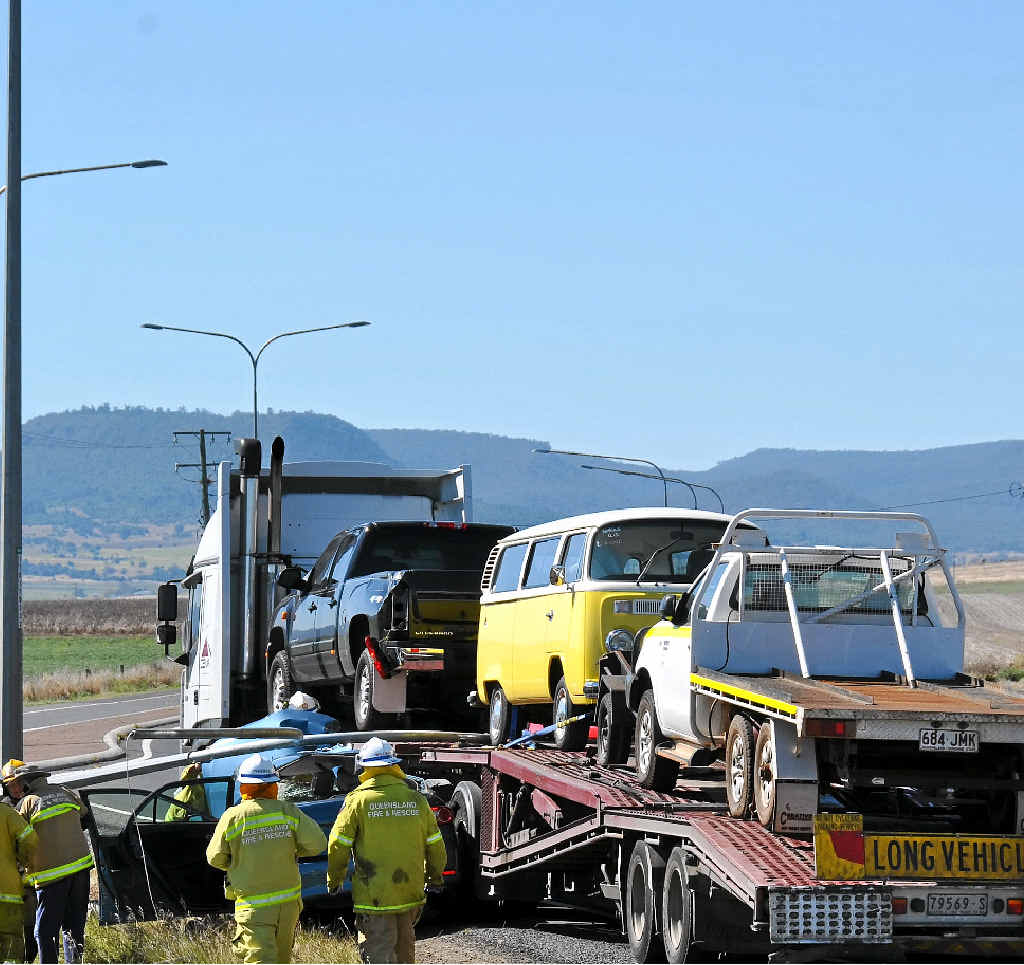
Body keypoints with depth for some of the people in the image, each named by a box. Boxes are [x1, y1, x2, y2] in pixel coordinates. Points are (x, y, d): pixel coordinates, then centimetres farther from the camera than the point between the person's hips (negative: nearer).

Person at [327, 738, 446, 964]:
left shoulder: (358, 801, -10)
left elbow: (338, 845, -9)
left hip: (373, 894, -5)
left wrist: (334, 879, 8)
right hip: (411, 892, 5)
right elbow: (435, 846, 8)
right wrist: (435, 876, 26)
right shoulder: (417, 800, 2)